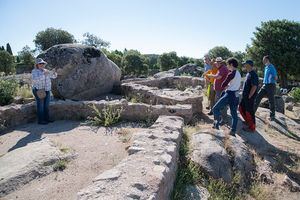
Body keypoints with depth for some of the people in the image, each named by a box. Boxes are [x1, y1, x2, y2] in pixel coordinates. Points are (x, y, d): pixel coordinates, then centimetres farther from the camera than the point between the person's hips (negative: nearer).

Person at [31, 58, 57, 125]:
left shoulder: (45, 71, 11)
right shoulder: (34, 71, -7)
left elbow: (54, 76, 12)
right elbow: (35, 79, -24)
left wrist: (54, 73, -11)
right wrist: (43, 74, -28)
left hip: (47, 90, 6)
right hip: (38, 90, -6)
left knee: (46, 105, 8)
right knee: (40, 106, -4)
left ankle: (46, 119, 15)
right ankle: (40, 120, 2)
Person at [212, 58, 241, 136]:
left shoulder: (231, 74, -15)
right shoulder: (238, 74, 13)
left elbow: (223, 85, -14)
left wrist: (227, 86, 7)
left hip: (230, 94, -9)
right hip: (236, 95, 9)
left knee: (215, 109, -3)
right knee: (234, 113, 11)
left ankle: (217, 123, 0)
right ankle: (233, 131, 15)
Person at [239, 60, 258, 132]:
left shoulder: (253, 75, -19)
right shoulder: (248, 74, 12)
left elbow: (254, 86, -24)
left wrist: (249, 96, -21)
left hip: (250, 97, -10)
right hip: (245, 96, 10)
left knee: (249, 112, 0)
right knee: (241, 108, 19)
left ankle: (252, 127, 13)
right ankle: (247, 121, 35)